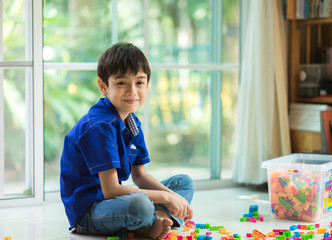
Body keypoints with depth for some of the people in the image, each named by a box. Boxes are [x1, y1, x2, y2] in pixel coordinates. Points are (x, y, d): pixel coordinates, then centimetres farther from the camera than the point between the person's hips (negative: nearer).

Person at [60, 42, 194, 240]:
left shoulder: (133, 123, 8)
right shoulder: (99, 126, -21)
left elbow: (139, 175, 14)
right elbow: (110, 190, -25)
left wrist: (173, 197, -4)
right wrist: (165, 197, -21)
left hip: (111, 199, 10)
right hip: (87, 212, -10)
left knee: (185, 183, 13)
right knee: (138, 204, -41)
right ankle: (150, 223, -4)